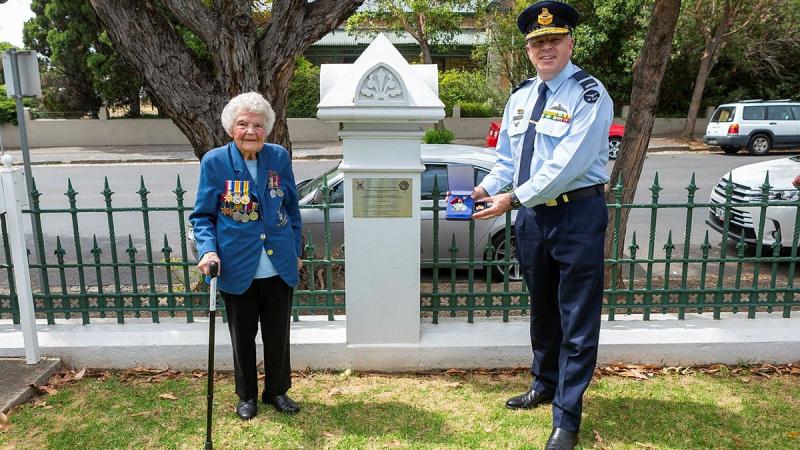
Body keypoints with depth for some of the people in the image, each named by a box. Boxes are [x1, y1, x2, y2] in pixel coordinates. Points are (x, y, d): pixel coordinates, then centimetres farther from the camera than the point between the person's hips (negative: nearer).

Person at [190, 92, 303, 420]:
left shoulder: (280, 158, -3)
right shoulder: (214, 162, -9)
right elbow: (202, 215, -2)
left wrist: (295, 252, 10)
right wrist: (208, 249, -18)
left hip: (279, 268, 2)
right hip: (238, 269, -1)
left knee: (278, 335, 16)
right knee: (243, 337, 16)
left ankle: (277, 391, 38)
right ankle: (246, 395, 37)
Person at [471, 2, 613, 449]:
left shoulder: (589, 94, -12)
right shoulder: (521, 96, 10)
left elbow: (568, 164, -22)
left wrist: (513, 198, -23)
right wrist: (487, 187, -6)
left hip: (578, 215, -7)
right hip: (532, 215, 7)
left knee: (577, 321, 2)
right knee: (542, 310, 21)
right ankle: (544, 385, 43)